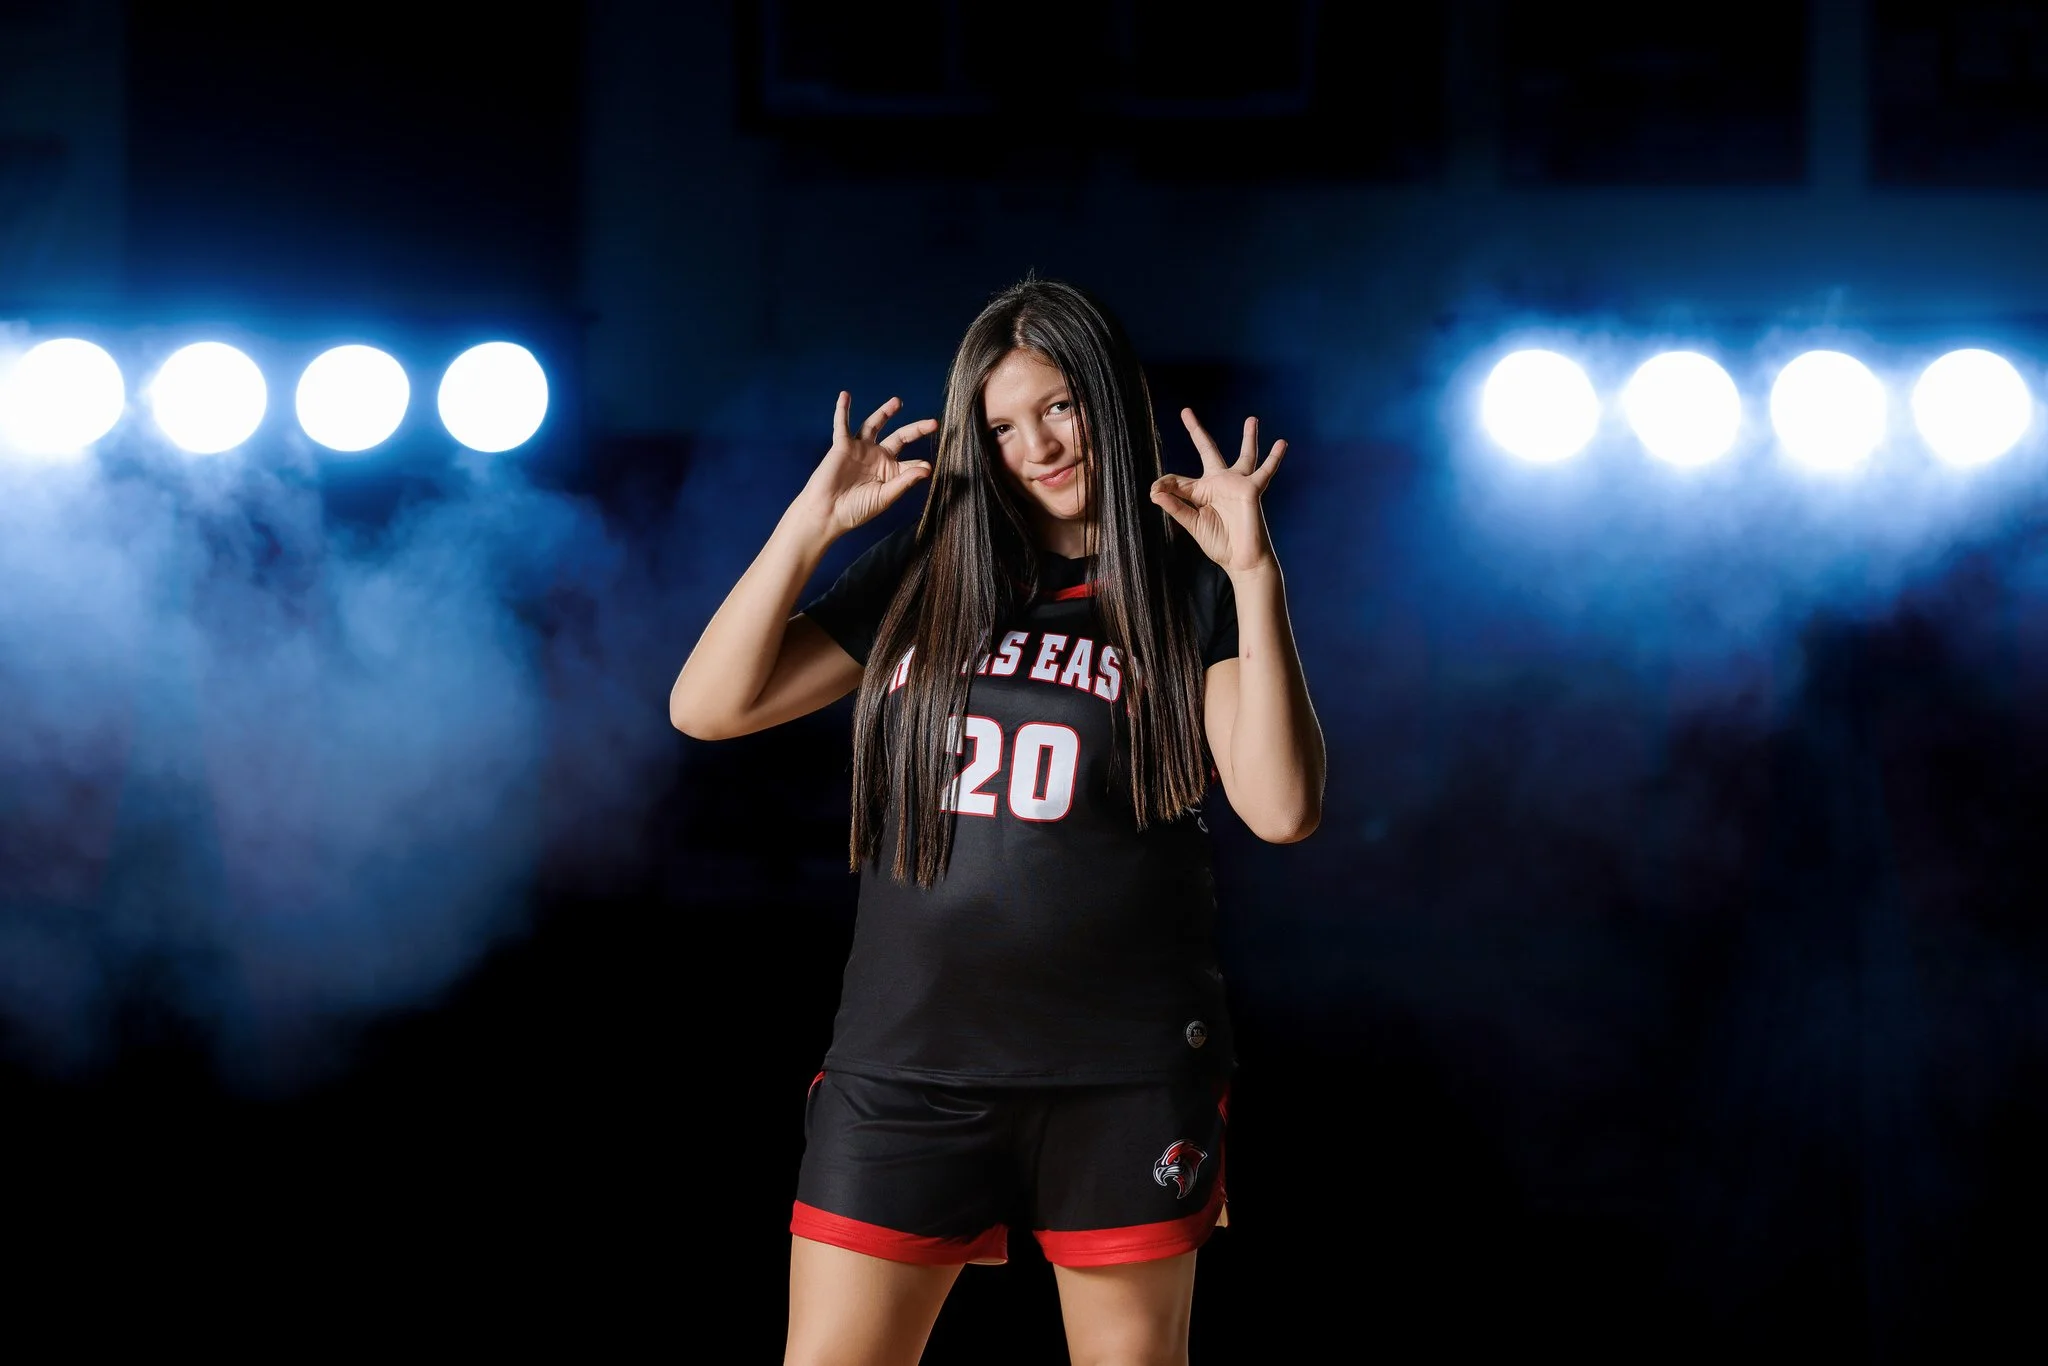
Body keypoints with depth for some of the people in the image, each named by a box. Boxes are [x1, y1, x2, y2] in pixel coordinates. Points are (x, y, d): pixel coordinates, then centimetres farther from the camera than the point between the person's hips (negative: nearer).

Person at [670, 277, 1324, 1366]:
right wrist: (809, 528, -5)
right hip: (908, 1060, 2)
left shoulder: (1189, 590, 3)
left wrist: (1254, 574, -17)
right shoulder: (923, 573, 10)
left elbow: (1281, 808, -12)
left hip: (1124, 1069, -2)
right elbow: (707, 706, 4)